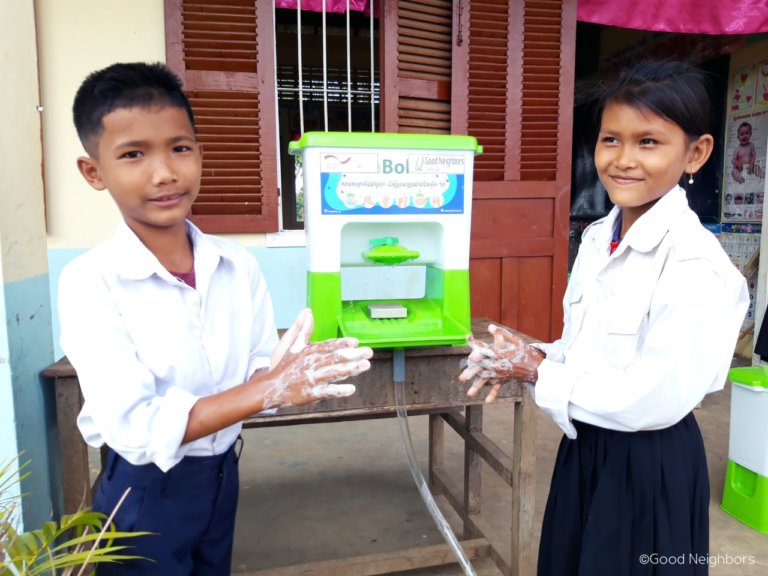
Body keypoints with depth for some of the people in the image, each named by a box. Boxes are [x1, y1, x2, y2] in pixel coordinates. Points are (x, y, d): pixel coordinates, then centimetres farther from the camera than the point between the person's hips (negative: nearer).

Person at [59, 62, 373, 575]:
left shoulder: (239, 264, -9)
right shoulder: (89, 282, -21)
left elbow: (256, 372, -4)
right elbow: (136, 428, -26)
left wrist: (287, 376, -27)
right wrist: (268, 390, -34)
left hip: (222, 474, 4)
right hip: (145, 490, -4)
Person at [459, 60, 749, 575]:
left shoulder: (698, 267, -24)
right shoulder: (598, 238, 0)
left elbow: (656, 401, -26)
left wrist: (538, 373, -18)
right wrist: (533, 358, -9)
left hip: (649, 465, -7)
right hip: (585, 449, 7)